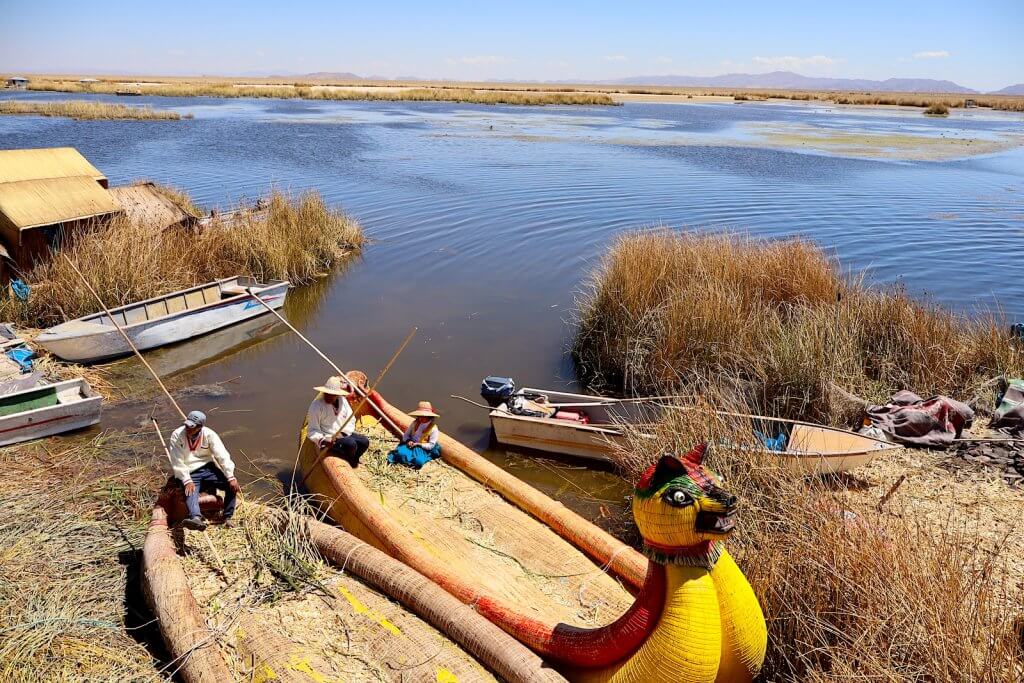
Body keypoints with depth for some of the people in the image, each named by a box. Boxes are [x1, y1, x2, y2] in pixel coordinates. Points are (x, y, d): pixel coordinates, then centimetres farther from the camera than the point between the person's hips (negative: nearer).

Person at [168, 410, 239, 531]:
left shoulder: (209, 434, -6)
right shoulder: (177, 435, -9)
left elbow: (222, 456, -12)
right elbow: (177, 462, -11)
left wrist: (231, 477, -22)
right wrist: (187, 481, -22)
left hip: (207, 469, 2)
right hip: (189, 474, -2)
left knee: (232, 486, -20)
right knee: (190, 492, -34)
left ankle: (227, 518, -13)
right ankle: (196, 519, -61)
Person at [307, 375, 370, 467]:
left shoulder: (342, 400, -1)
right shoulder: (316, 406, -17)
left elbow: (351, 420, 6)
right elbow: (312, 431, -15)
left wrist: (343, 433, -12)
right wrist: (322, 440, -33)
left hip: (344, 435, 6)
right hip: (328, 440, -6)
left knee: (364, 441, -13)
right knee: (351, 444, -29)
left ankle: (353, 460, 13)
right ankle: (351, 463, 3)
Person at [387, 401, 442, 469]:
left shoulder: (433, 428, -9)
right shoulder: (414, 423, 4)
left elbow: (431, 445, -9)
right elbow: (406, 435, 11)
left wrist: (418, 444, -17)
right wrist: (408, 441, -11)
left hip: (423, 448, -2)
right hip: (411, 444, 2)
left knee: (418, 461, -34)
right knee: (401, 453, -32)